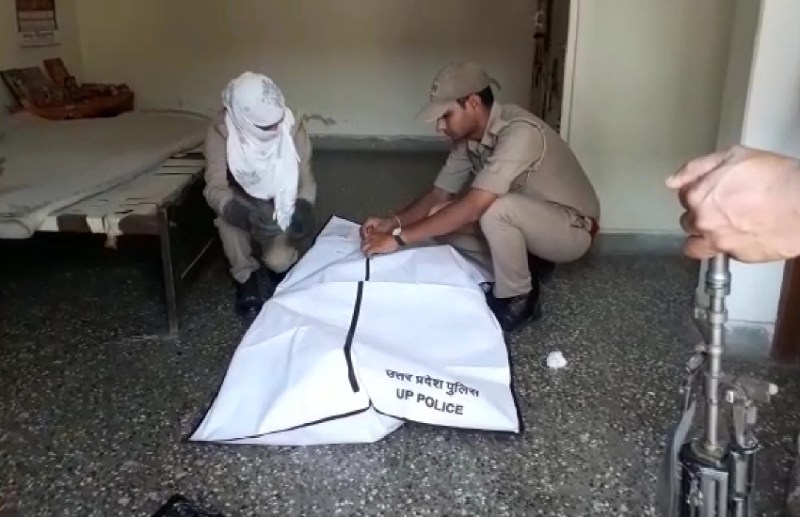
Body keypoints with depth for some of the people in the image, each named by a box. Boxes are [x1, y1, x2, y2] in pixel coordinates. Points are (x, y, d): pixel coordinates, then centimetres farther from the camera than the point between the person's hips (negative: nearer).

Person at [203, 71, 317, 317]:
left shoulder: (292, 126, -22)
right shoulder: (221, 129, -26)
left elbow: (305, 178, -16)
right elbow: (215, 187, -32)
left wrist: (304, 208, -38)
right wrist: (245, 214, -51)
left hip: (281, 206, 0)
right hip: (243, 202, 0)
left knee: (278, 261, -22)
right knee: (227, 214, -34)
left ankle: (285, 262, 17)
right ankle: (244, 276, -9)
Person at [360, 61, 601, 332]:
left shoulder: (519, 132, -32)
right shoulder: (469, 138, -5)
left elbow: (473, 206, -38)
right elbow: (439, 193, 0)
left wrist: (398, 238, -35)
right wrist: (393, 222, -18)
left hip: (572, 228, -8)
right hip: (526, 222, 8)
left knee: (497, 210, -37)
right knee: (439, 219, -8)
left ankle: (517, 301, -13)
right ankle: (521, 272, 4)